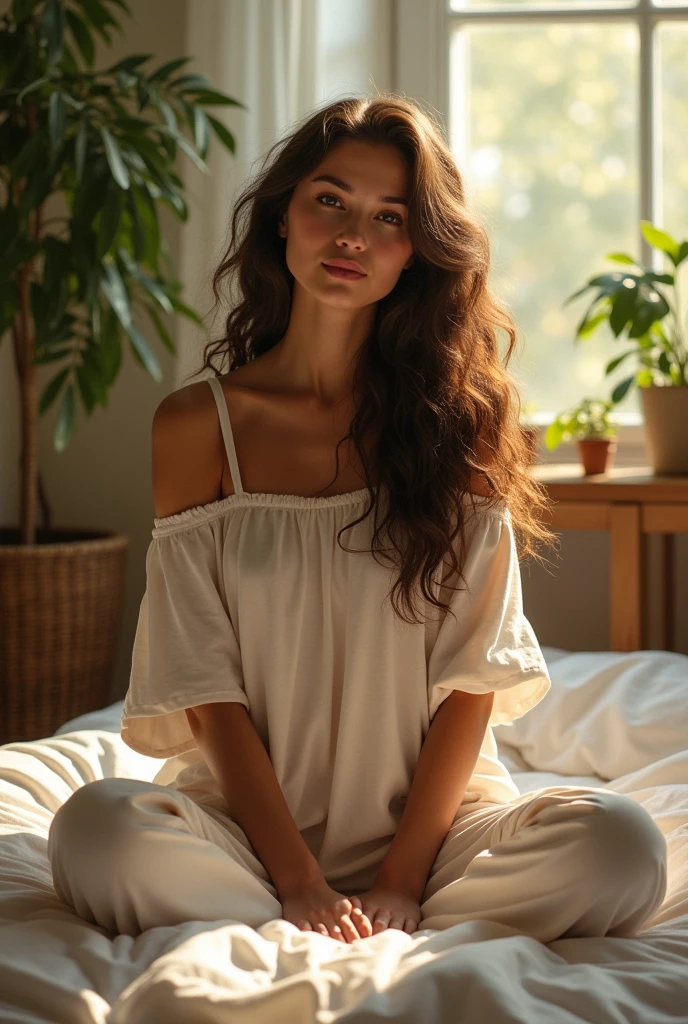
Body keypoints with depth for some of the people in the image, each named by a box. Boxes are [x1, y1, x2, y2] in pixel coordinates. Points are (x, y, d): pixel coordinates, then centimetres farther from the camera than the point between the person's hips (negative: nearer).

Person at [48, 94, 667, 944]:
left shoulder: (460, 417, 3)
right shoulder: (197, 425, 2)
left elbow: (472, 680, -2)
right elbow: (207, 689, -3)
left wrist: (399, 882, -12)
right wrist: (301, 885, -14)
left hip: (427, 813, 0)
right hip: (251, 819, 0)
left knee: (619, 845, -28)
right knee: (95, 830, -31)